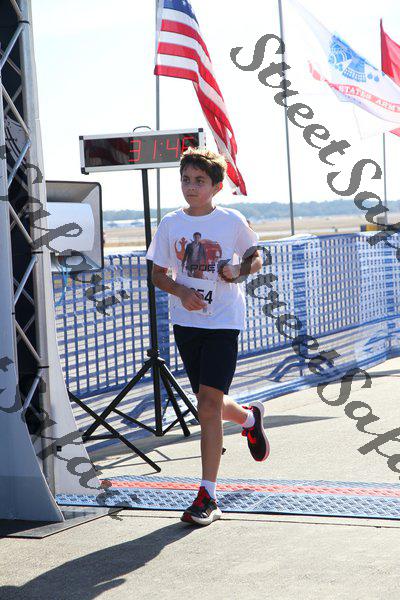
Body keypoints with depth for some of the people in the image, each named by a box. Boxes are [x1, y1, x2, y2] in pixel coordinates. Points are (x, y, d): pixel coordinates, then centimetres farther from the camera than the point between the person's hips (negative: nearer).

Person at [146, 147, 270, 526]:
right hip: (186, 321, 4)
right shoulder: (171, 224, 3)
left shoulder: (232, 220, -3)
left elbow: (256, 257, 11)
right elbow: (157, 273, 9)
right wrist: (180, 291, -10)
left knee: (208, 403, -13)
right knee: (209, 404, 13)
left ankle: (207, 496, -9)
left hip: (223, 322, -4)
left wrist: (240, 271, -11)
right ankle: (249, 418, 49)